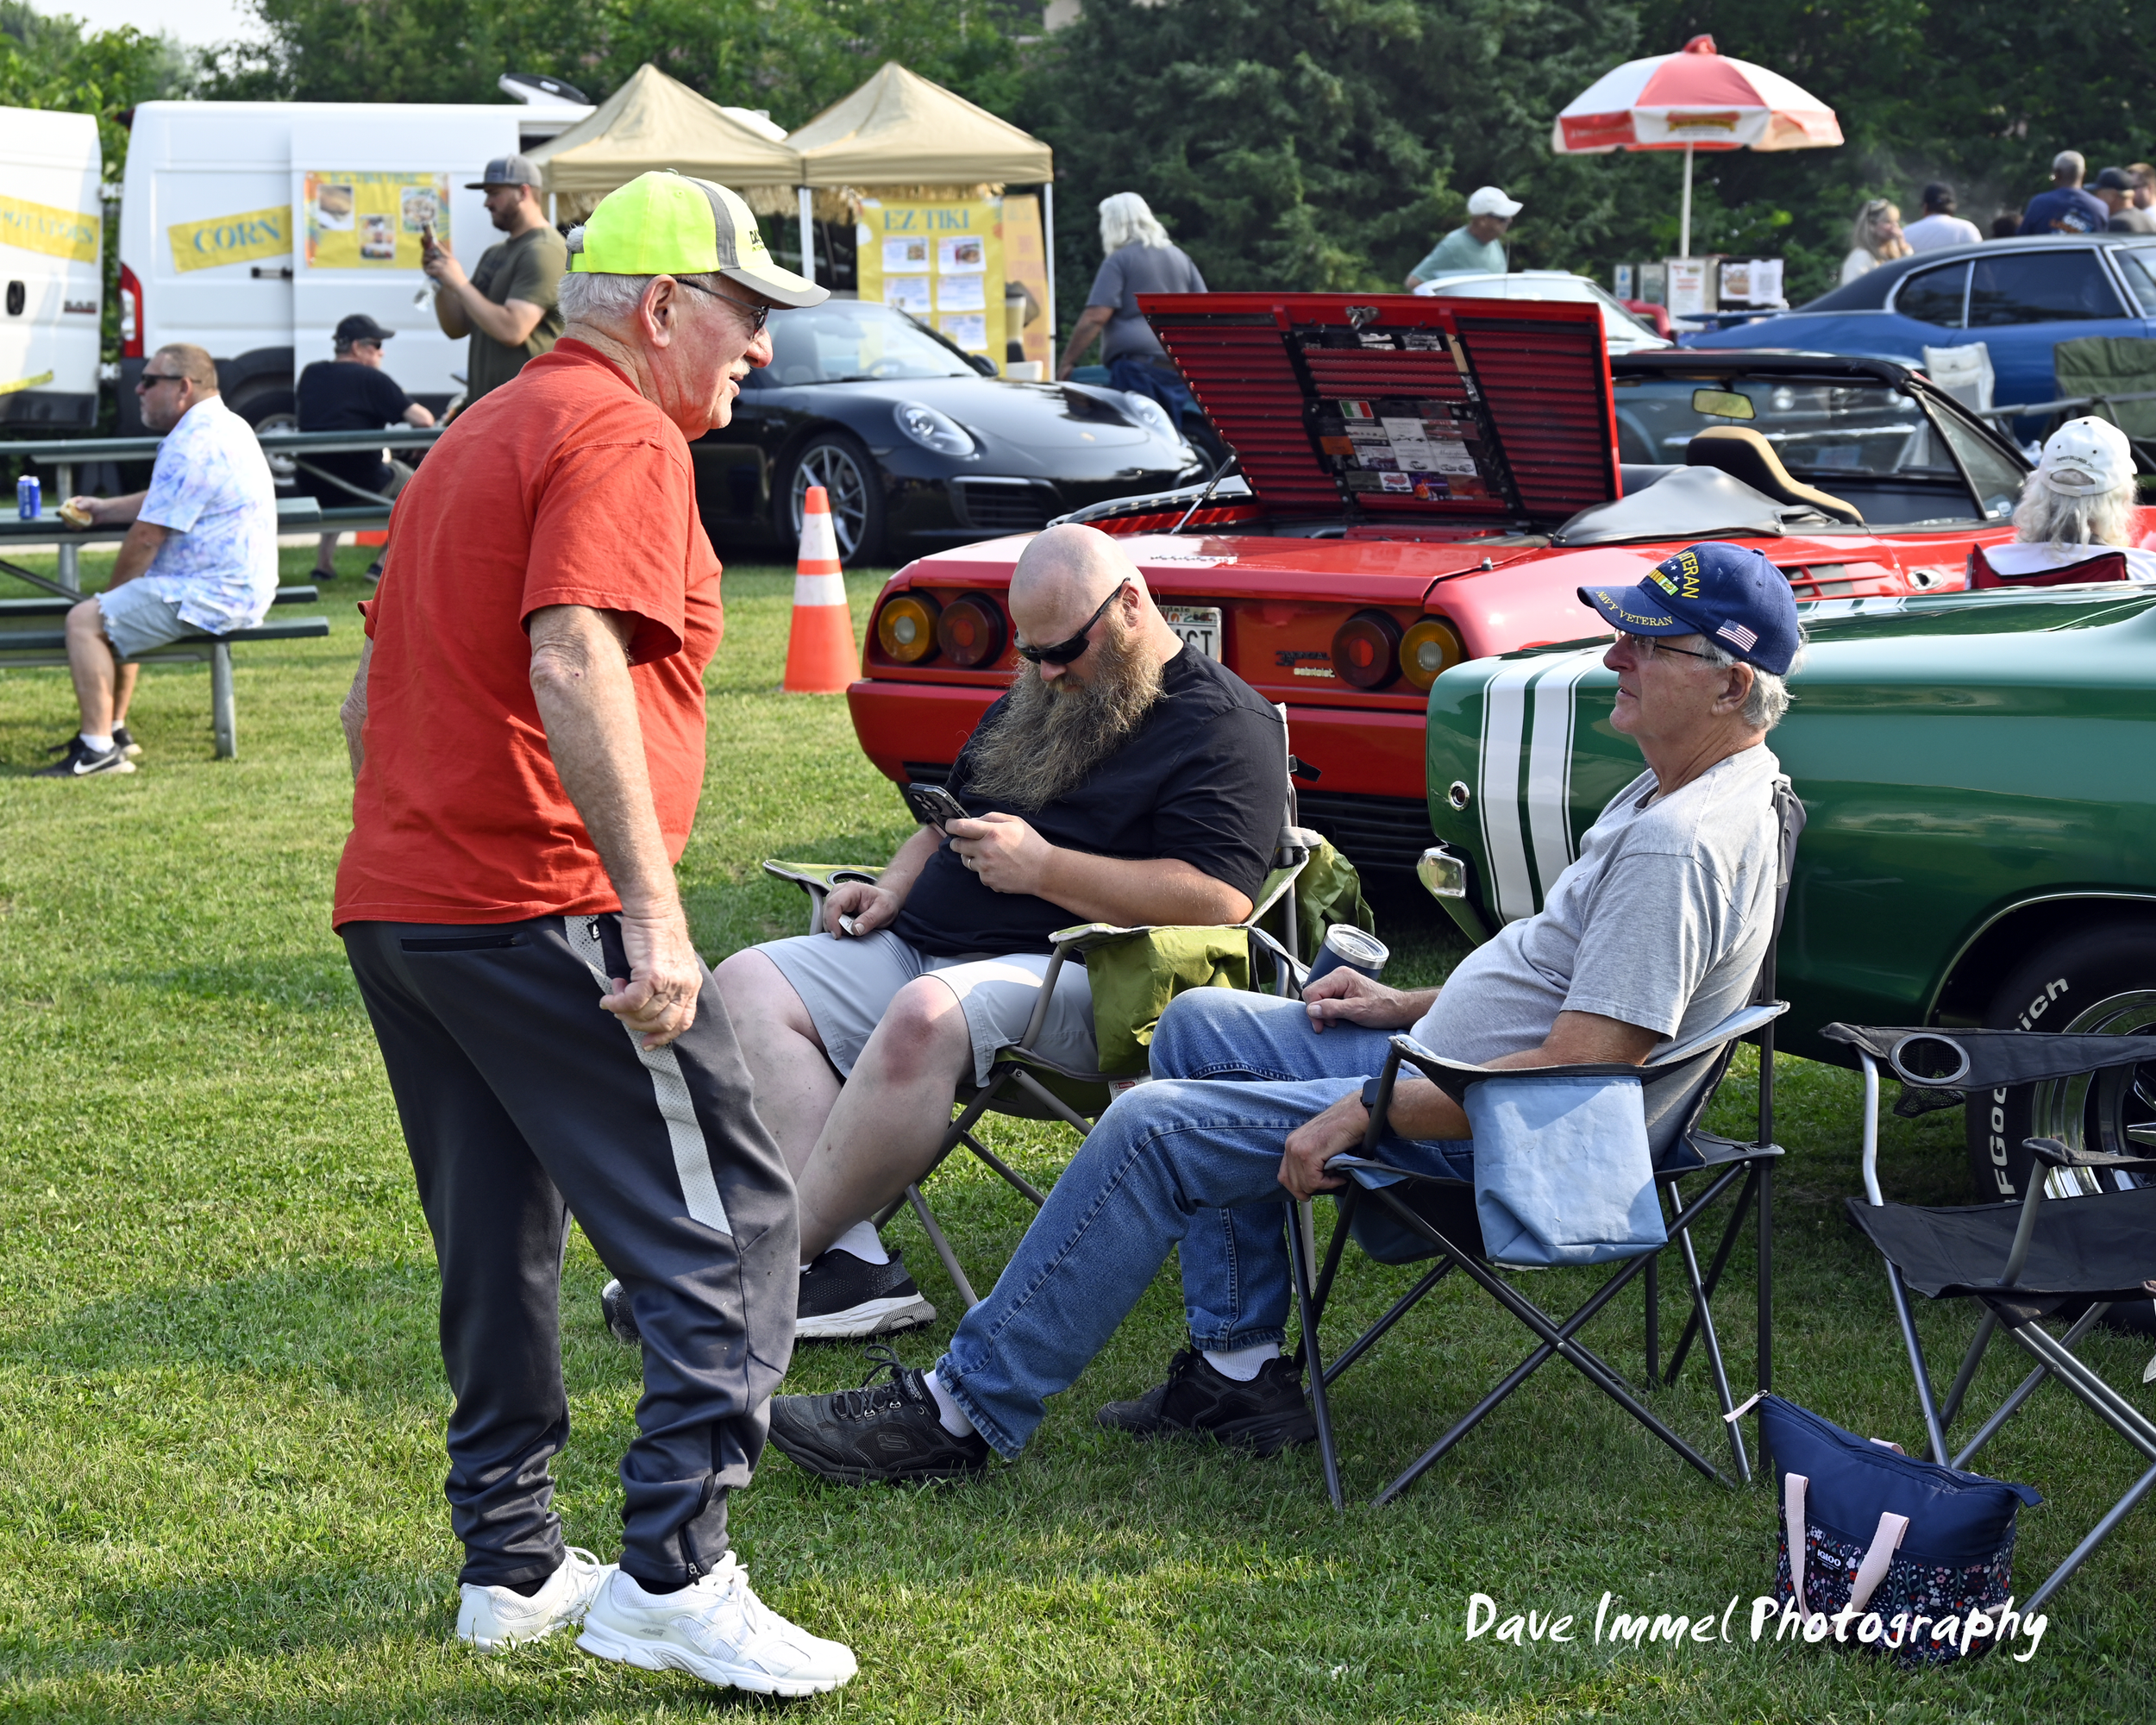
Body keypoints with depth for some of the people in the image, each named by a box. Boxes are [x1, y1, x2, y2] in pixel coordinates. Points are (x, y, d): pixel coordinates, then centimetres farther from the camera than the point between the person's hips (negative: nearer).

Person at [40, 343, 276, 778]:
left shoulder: (191, 446, -21)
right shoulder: (225, 426, 14)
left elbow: (146, 536, -18)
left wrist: (111, 592, -4)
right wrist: (105, 509, 25)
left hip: (210, 596, -11)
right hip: (237, 587, 11)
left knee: (85, 621, -15)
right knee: (118, 612, 29)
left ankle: (99, 749, -14)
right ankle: (114, 730, 30)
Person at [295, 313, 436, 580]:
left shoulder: (311, 375, 8)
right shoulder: (372, 379, -9)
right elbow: (423, 419, -15)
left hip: (312, 487, 6)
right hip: (360, 486, -6)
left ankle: (323, 562, 34)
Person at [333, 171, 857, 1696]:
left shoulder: (479, 438, 22)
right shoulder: (622, 439, -9)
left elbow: (373, 697, 27)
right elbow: (572, 667, -24)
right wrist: (652, 908, -28)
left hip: (395, 906, 10)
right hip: (545, 913, -10)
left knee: (502, 1241, 16)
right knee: (728, 1225, -7)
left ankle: (511, 1565, 19)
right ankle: (675, 1579, -12)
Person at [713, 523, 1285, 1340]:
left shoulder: (1226, 724, -4)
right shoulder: (1041, 698, 23)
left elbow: (1218, 901, -16)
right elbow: (952, 810, 33)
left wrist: (1041, 867, -16)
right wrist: (896, 888, 10)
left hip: (1068, 974, -9)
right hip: (920, 946, 9)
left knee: (926, 1018, -38)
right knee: (748, 985, -11)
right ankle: (850, 1262, -26)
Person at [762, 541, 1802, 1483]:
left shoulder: (1680, 844, -24)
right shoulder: (1676, 793, 10)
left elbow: (1574, 1071, -28)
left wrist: (1368, 1110, -22)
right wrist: (1407, 1007, 13)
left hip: (1486, 1143, -11)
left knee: (1154, 1127, -15)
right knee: (1200, 1025, 16)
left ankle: (964, 1410, -8)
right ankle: (1239, 1367, 11)